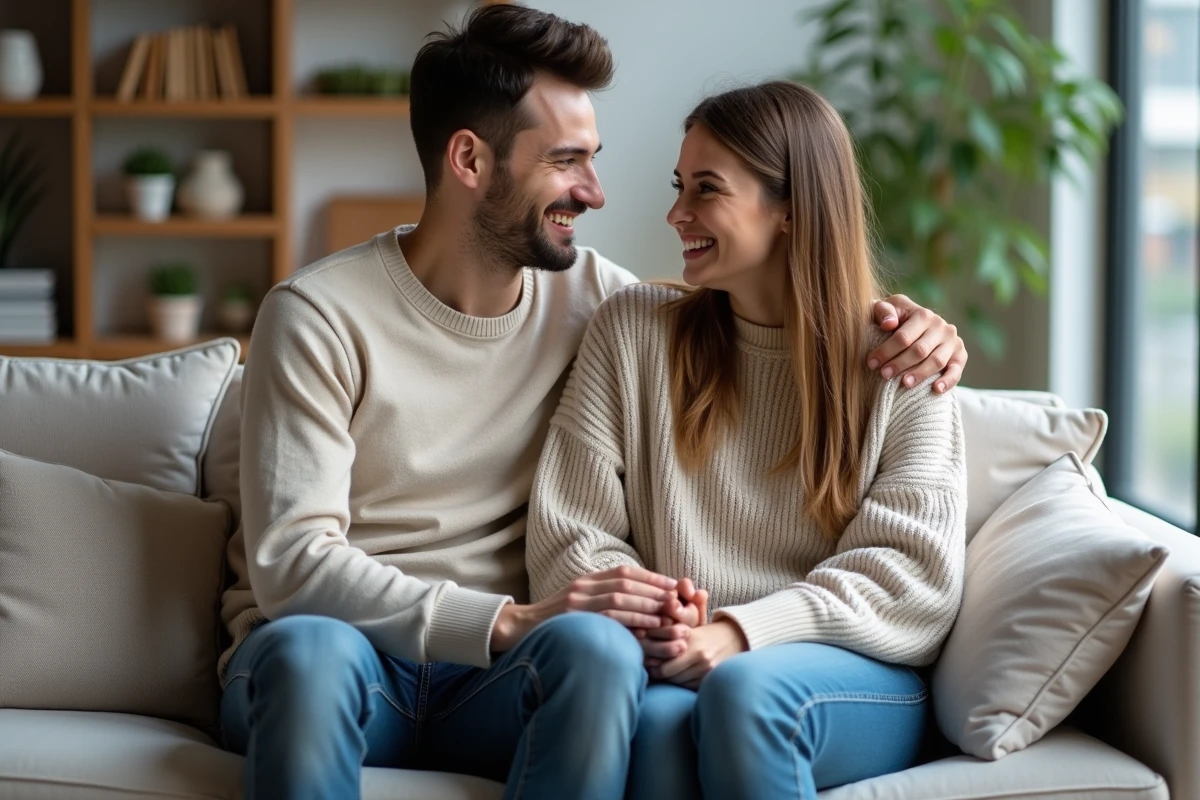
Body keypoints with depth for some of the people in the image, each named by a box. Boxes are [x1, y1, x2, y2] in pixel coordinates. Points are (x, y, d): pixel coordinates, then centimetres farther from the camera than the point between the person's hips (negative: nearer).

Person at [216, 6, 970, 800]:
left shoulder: (587, 295, 7)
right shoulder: (317, 317, -7)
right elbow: (291, 564, -15)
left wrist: (896, 322, 1)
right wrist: (508, 623, -27)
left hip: (489, 677, 3)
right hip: (339, 654, -3)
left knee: (596, 645, -32)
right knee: (309, 646, -39)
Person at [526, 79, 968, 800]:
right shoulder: (632, 330, 10)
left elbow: (913, 563, -3)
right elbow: (568, 534, 5)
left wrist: (742, 632, -17)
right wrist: (645, 620, -16)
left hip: (860, 682, 0)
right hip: (675, 665, 0)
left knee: (742, 690, -34)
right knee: (656, 721, -35)